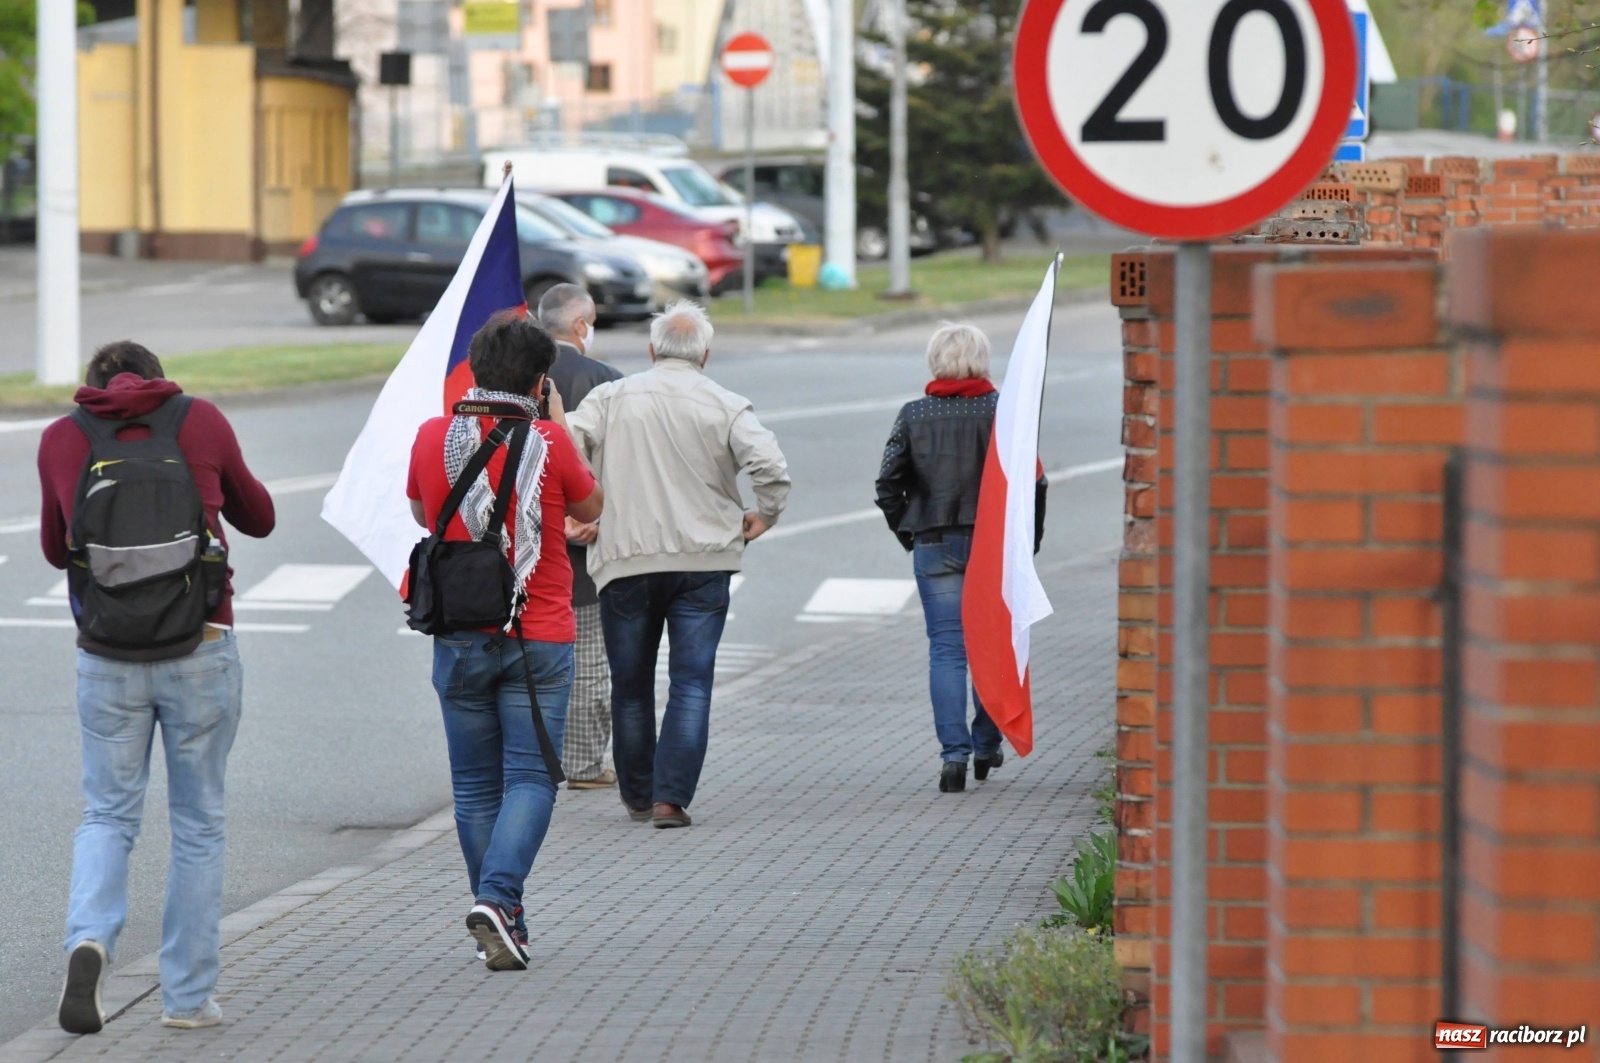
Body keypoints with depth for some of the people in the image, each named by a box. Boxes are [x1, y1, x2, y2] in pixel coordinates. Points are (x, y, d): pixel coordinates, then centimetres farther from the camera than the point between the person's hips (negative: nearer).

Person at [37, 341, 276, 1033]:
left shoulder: (61, 439, 4)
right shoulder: (201, 421, 3)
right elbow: (259, 519, 18)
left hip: (107, 659, 1)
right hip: (201, 655, -1)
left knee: (107, 814, 11)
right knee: (198, 822, 10)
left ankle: (88, 939, -16)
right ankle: (187, 995, 10)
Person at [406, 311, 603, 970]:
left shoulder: (433, 438, -3)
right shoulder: (548, 442, -10)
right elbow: (590, 508, 8)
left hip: (460, 638, 3)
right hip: (539, 639, -2)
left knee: (476, 784, 12)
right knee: (530, 778, 0)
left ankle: (499, 916, 18)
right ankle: (497, 899, -18)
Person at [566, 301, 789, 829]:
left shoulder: (612, 397, 2)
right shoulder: (725, 407, -2)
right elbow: (771, 467, -13)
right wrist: (763, 516, 4)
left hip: (624, 561, 1)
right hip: (703, 561, -1)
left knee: (631, 686, 14)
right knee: (691, 685, -1)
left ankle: (638, 796, 23)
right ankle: (671, 798, -11)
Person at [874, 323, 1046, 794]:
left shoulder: (914, 415, 0)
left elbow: (889, 484, -1)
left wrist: (909, 535, 10)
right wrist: (1028, 539, 5)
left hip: (934, 544, 0)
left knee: (946, 649, 0)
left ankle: (954, 752, -12)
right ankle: (986, 747, 23)